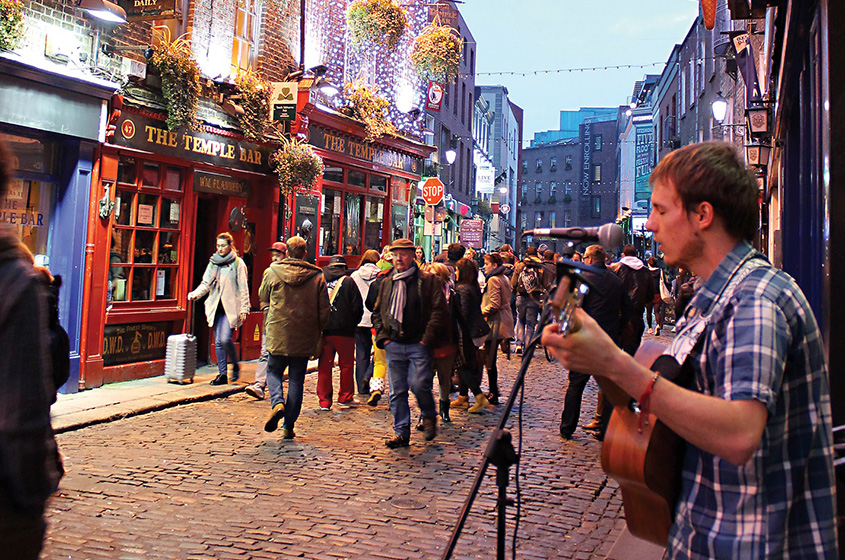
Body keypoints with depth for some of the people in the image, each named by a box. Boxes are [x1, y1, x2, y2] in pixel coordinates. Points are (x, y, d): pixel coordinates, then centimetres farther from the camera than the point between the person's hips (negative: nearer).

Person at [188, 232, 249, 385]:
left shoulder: (238, 263, -1)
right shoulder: (213, 262, 12)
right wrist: (196, 293, -12)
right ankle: (222, 374, 13)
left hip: (231, 307, -5)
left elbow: (243, 288, -2)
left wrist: (244, 309, -7)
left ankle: (235, 366, 9)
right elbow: (206, 283, 9)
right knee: (218, 341, 5)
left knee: (225, 339, -16)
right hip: (216, 306, 5)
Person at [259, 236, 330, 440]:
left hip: (278, 334, 0)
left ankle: (277, 403, -10)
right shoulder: (317, 276, -3)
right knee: (296, 379, 8)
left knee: (274, 371, 17)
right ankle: (288, 426, 10)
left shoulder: (272, 271, -3)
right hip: (304, 338, 1)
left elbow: (263, 298, 14)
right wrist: (317, 332, 13)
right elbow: (324, 310, 0)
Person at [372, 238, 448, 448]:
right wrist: (382, 336, 6)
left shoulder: (428, 281, 1)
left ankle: (429, 417, 16)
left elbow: (439, 311, -3)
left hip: (418, 345, -4)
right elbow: (377, 313, 20)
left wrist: (427, 338, -10)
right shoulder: (386, 283, 15)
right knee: (397, 391, 5)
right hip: (394, 345, 4)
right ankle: (401, 433, 15)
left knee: (419, 385, -13)